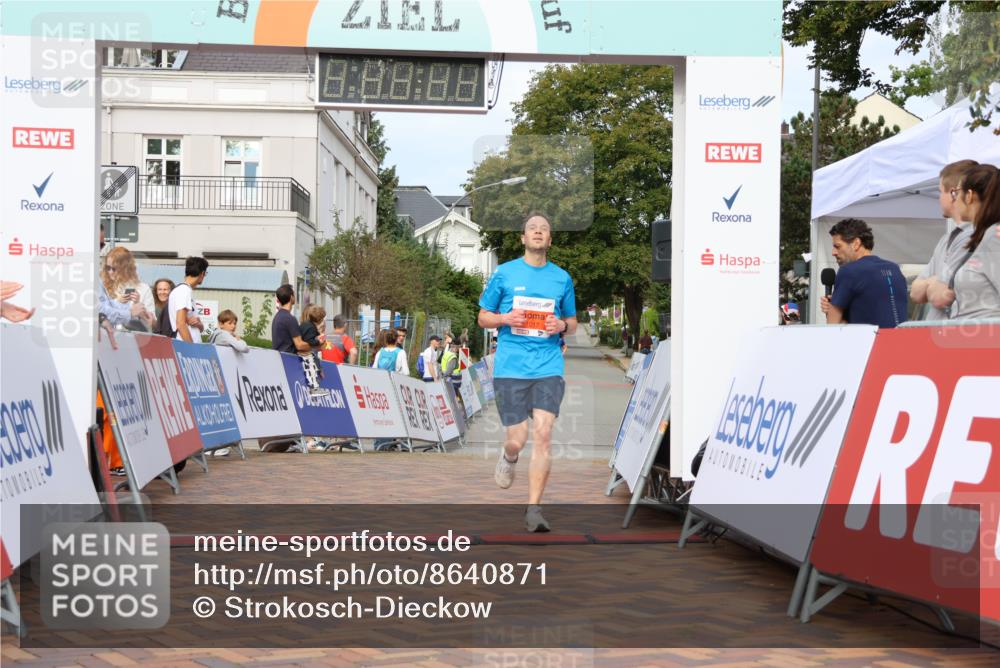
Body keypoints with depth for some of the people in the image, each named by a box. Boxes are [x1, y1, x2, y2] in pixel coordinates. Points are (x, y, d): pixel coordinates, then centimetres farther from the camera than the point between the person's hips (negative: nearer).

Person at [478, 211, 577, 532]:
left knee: (543, 434, -12)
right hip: (510, 367, -1)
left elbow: (572, 322, 21)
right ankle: (508, 456, 36)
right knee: (517, 439, -3)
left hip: (549, 367, 1)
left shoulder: (562, 278, 11)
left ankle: (533, 510, -5)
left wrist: (562, 326, -3)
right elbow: (483, 317, 11)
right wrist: (505, 319, -10)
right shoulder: (504, 273, 6)